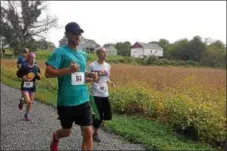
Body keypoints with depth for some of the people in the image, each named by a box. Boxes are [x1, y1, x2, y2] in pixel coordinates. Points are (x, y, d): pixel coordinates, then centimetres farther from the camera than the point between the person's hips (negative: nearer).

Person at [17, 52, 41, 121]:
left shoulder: (36, 68, -4)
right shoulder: (24, 67, -13)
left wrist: (38, 76, -16)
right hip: (25, 86, -3)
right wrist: (23, 77, -18)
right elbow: (18, 73, 0)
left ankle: (27, 115, 30)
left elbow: (39, 77, 6)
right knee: (27, 101, -14)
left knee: (30, 102, 10)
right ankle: (21, 102, 22)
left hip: (32, 87, 3)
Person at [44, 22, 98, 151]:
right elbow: (48, 73, -15)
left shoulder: (83, 54, 11)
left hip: (83, 100, 5)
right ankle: (56, 137, 54)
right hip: (66, 102, -4)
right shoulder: (60, 52, -8)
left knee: (88, 133, -2)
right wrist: (69, 69, -26)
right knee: (67, 132, 17)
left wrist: (90, 75, 3)